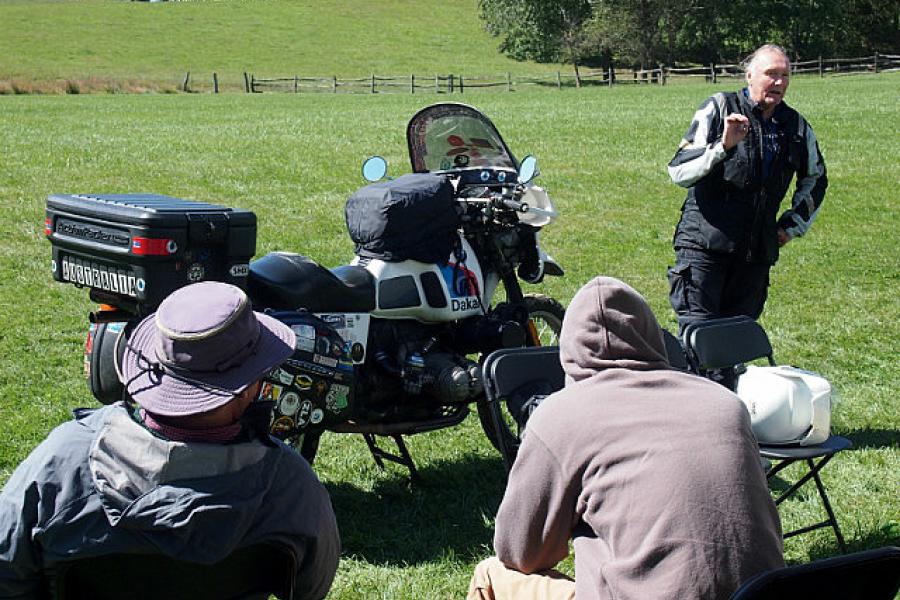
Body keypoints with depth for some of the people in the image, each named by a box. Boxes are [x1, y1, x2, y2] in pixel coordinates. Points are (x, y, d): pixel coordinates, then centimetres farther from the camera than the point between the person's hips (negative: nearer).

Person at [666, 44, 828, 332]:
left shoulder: (796, 126, 11)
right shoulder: (718, 109, -2)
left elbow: (815, 180, 30)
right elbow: (678, 172, -10)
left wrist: (793, 225, 21)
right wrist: (722, 146, -23)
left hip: (757, 252, 4)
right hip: (705, 246, -4)